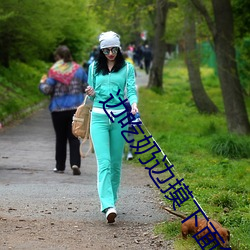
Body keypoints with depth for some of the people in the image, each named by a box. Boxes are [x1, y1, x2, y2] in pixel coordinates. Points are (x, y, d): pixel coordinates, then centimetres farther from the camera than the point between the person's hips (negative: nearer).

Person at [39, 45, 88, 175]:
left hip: (58, 109, -2)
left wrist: (42, 83, 9)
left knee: (60, 138, 10)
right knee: (74, 137, 3)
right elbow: (87, 87, 6)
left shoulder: (54, 71, -9)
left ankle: (60, 166, 16)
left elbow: (47, 90, -12)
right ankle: (75, 163, -14)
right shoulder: (78, 69, 2)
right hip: (76, 108, 2)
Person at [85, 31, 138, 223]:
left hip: (119, 118, 0)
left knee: (116, 162, 6)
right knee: (104, 162, -13)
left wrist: (134, 104, -25)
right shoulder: (94, 68, 11)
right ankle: (108, 206, -23)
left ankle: (111, 199, 23)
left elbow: (131, 90, -4)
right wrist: (91, 94, -7)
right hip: (99, 117, 0)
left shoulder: (127, 68, 6)